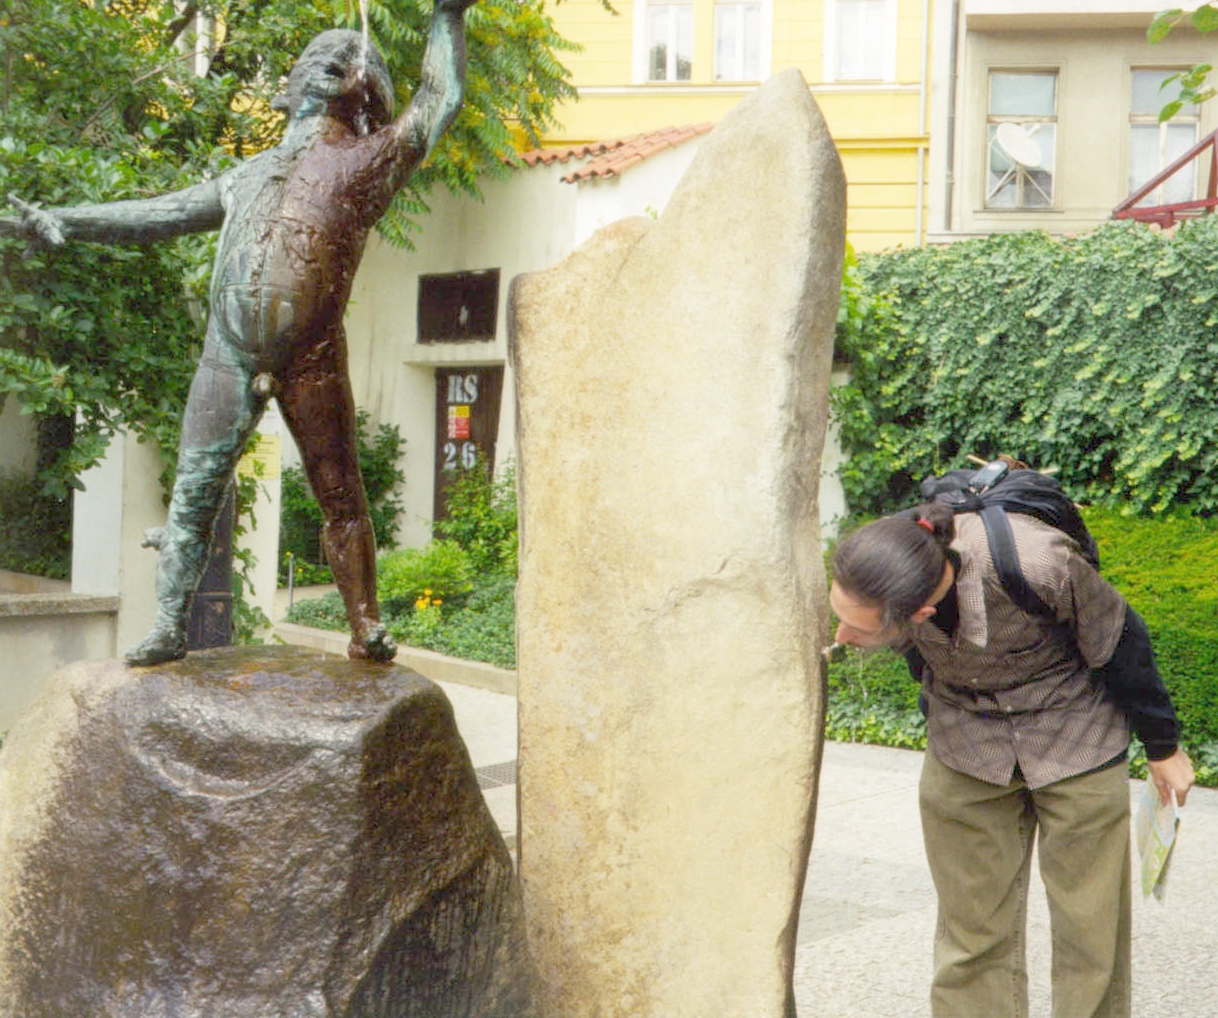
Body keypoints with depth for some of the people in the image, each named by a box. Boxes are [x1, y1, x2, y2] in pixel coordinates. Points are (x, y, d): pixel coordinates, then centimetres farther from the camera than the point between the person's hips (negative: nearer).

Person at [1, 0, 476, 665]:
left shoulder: (371, 156, 18)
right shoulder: (248, 175, 28)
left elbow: (441, 98, 29)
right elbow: (155, 214, 30)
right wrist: (60, 222, 25)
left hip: (312, 356, -3)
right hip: (230, 353, 3)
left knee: (340, 493, 0)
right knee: (193, 492, 0)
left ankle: (366, 628, 5)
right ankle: (169, 627, 5)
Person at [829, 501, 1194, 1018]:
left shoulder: (1036, 565, -37)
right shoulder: (876, 576, -24)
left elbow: (1122, 641, -15)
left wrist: (1163, 746, -1)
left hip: (1075, 738, -3)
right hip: (963, 745, 3)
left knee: (1090, 926, 0)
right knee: (973, 928, 0)